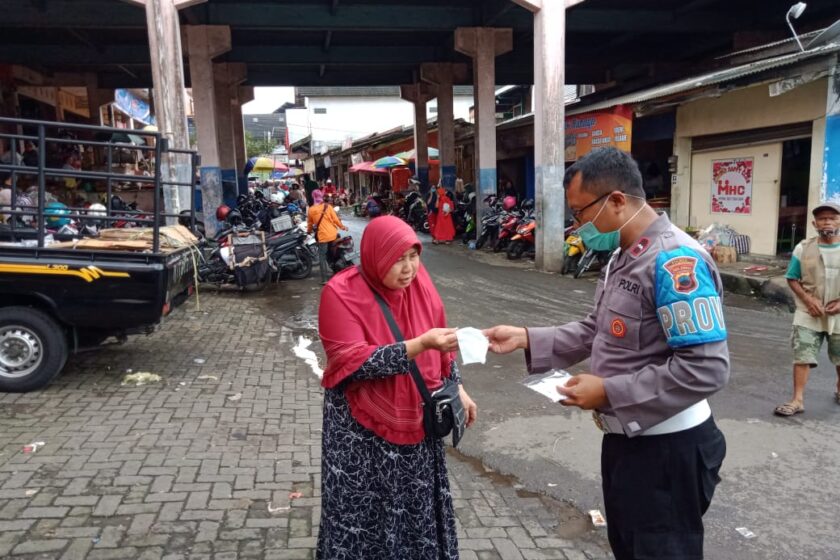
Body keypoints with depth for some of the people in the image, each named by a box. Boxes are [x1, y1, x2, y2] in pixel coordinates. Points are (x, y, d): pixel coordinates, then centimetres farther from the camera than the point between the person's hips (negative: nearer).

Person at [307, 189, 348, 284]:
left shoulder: (311, 210, -1)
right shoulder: (327, 206, -1)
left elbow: (310, 224, 11)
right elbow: (335, 219, 0)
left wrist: (309, 231, 32)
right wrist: (342, 226, 17)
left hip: (322, 236, -2)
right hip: (333, 234, 2)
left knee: (322, 257, 3)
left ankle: (324, 279, -2)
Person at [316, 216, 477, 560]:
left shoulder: (417, 280, -3)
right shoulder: (342, 293, -18)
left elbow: (437, 338, 10)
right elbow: (353, 362, -26)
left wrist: (457, 388, 10)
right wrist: (418, 345, -33)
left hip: (415, 417, 5)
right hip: (362, 427, -4)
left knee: (418, 505, 16)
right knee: (363, 513, 7)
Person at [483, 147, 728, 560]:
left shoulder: (675, 261, -24)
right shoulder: (622, 257, 9)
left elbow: (706, 369, -29)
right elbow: (596, 331, 11)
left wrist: (609, 393, -24)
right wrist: (525, 339, 0)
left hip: (666, 449, -10)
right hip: (626, 438, 10)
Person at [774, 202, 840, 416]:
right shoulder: (804, 248, -2)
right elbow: (792, 279, 1)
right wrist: (808, 300, -13)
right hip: (808, 314, -1)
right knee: (802, 356, -6)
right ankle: (798, 400, -1)